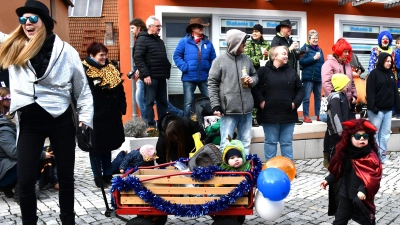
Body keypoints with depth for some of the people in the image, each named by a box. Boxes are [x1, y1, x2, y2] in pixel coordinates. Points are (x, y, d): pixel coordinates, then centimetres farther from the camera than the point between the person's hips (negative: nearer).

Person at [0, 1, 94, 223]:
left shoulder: (65, 51, -3)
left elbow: (83, 88, 1)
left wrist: (86, 118, -2)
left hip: (61, 120, -2)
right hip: (29, 121, 2)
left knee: (66, 175, 11)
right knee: (25, 180, 0)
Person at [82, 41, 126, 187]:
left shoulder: (111, 70, 10)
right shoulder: (85, 71, -10)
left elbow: (120, 90, 12)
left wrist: (122, 108, 7)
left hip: (111, 115, 6)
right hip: (95, 116, -6)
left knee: (108, 145, 15)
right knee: (96, 147, 4)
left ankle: (108, 175, 26)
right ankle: (98, 177, 14)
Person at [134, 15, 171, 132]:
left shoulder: (159, 41, 20)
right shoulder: (142, 39, -5)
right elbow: (137, 58, -15)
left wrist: (167, 71, 15)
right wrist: (145, 74, -19)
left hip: (161, 77, 8)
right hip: (151, 77, -8)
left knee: (163, 101, 10)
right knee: (150, 102, -2)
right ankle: (150, 125, 5)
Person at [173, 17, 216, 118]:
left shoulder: (208, 43, 8)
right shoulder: (184, 41, -2)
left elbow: (213, 59, 12)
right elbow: (177, 55, -3)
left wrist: (211, 69, -1)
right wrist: (184, 67, -12)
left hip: (205, 77, 3)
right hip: (189, 77, -3)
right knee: (188, 103, 4)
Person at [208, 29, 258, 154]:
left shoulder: (247, 59, 9)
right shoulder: (220, 61, -4)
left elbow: (255, 76, 22)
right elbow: (212, 84, -4)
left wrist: (252, 80, -2)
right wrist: (215, 105, -11)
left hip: (246, 109, 5)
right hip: (229, 109, -4)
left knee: (246, 142, 13)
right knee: (226, 143, -1)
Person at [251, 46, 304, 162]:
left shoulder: (292, 72, 9)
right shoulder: (263, 71, -3)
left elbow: (300, 89, 13)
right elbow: (254, 88, -7)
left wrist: (295, 103, 0)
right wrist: (261, 102, -13)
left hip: (288, 115, 3)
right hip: (269, 114, -3)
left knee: (287, 143, 10)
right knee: (270, 142, 7)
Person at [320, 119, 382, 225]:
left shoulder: (371, 157, -15)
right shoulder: (345, 154, -1)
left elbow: (373, 177, -21)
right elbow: (337, 170, 11)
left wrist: (363, 190, -31)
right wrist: (328, 180, 6)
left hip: (362, 196, -4)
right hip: (345, 194, 4)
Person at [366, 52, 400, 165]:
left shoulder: (391, 73, 12)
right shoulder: (374, 73, -8)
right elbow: (370, 91, -14)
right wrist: (372, 107, -21)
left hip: (388, 110, 6)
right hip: (376, 110, -6)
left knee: (385, 134, 9)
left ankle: (382, 156, 17)